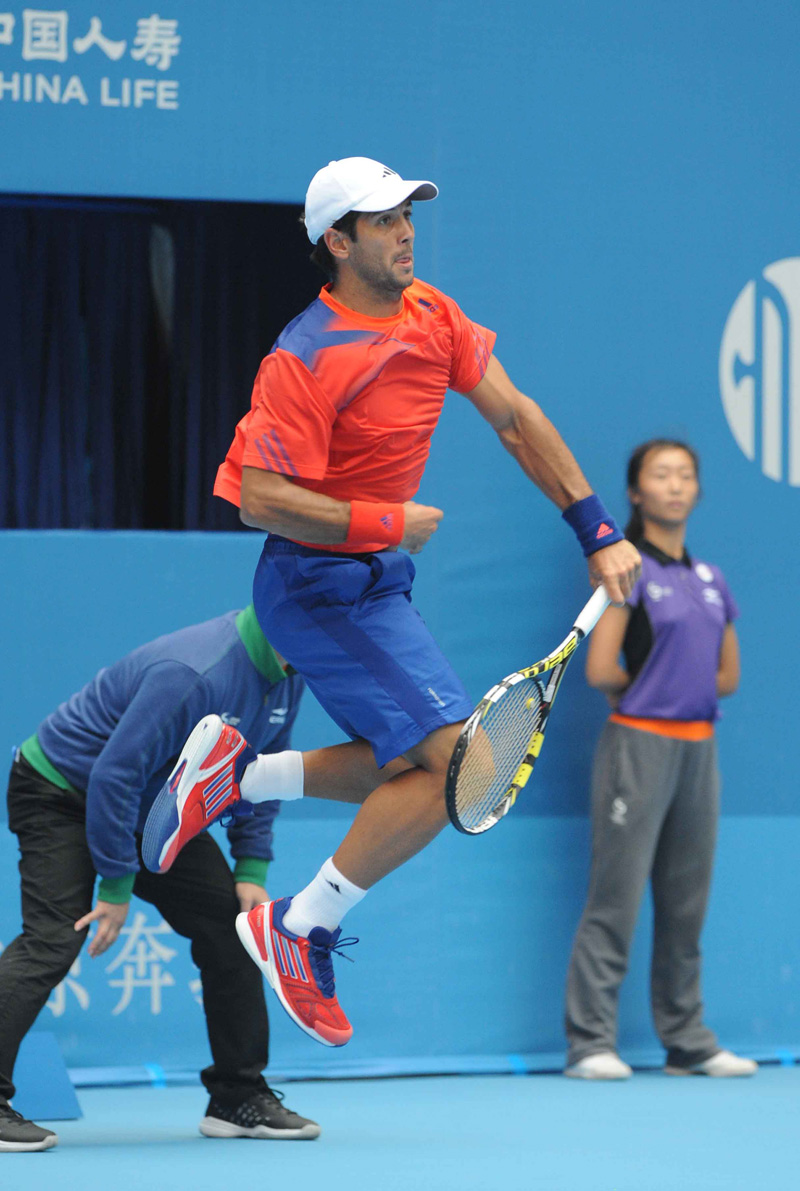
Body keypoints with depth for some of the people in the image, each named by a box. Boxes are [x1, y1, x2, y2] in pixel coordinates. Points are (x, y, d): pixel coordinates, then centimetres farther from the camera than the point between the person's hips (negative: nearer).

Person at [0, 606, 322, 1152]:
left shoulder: (286, 677, -5)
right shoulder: (195, 675, -34)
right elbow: (115, 775, -32)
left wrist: (251, 870, -1)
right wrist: (116, 886, -26)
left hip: (152, 810, 9)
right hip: (62, 794, -9)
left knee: (231, 925, 1)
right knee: (52, 942, -23)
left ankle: (240, 1097, 10)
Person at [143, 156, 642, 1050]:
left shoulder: (430, 316, 2)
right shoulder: (306, 360, -21)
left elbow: (515, 420, 8)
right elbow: (261, 500, -23)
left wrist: (597, 533, 3)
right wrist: (389, 523, -20)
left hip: (373, 582, 9)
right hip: (322, 588, -9)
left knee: (417, 771, 13)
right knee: (459, 767, -16)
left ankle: (238, 775, 21)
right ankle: (300, 928, -6)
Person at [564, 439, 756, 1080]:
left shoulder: (710, 580, 14)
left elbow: (728, 675, 19)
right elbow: (601, 670, -12)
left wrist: (680, 686, 4)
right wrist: (647, 687, 5)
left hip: (699, 746, 6)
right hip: (640, 744, -6)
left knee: (687, 903, 9)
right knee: (616, 899, -7)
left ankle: (688, 1042, 15)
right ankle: (591, 1043, -6)